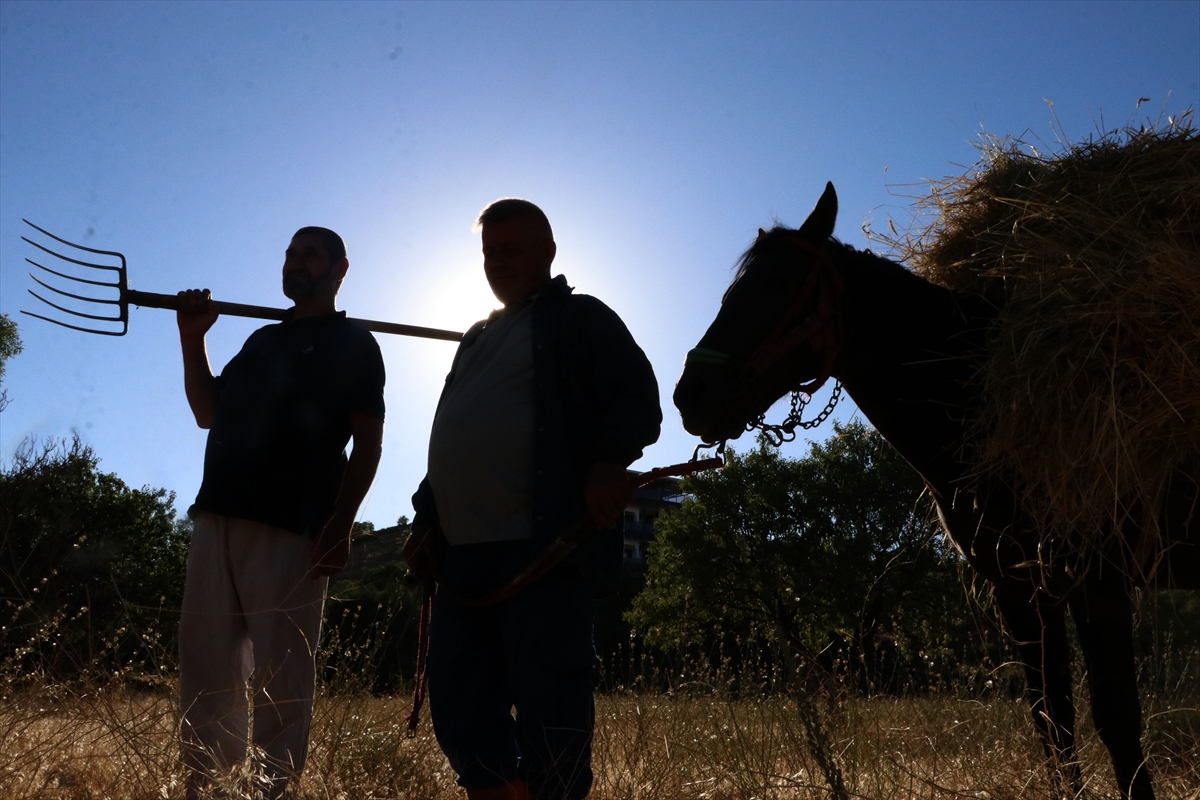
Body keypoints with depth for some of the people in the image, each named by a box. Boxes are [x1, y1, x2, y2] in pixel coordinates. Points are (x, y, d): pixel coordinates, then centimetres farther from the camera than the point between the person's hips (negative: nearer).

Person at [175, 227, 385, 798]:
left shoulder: (352, 345, 6)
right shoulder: (262, 339, 25)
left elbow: (368, 444, -3)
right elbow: (208, 414, 23)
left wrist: (341, 525, -14)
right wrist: (192, 342, 11)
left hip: (289, 531, -6)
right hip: (216, 520, 6)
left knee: (281, 681, -3)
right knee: (205, 672, 7)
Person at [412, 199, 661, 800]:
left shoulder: (579, 318, 5)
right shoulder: (478, 337, 26)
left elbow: (636, 397, -7)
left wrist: (608, 462, -24)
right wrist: (427, 514, 18)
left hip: (545, 552, -8)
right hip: (463, 554, 8)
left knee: (548, 713, -5)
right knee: (459, 712, 10)